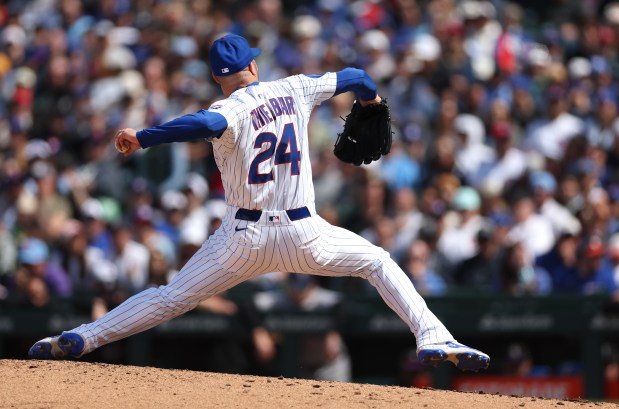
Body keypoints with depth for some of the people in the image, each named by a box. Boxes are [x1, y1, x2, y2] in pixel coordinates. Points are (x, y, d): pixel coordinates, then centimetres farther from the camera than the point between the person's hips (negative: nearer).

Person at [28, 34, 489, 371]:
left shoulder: (231, 111, -9)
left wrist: (142, 138, -36)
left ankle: (80, 339, -3)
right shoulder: (293, 90, 4)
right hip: (304, 234, 2)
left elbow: (208, 123, -34)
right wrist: (370, 94, 41)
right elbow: (351, 77, 18)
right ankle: (433, 338, 3)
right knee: (379, 262, 21)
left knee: (171, 298, 6)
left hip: (244, 237, -2)